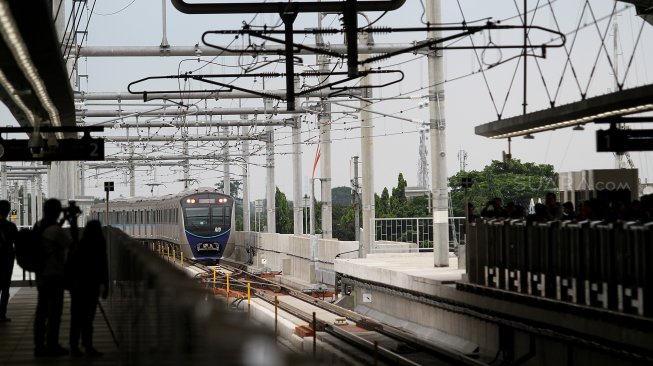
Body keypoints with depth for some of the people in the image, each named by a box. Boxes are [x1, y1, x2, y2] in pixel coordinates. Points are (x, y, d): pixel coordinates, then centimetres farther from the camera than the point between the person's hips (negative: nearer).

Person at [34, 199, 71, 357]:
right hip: (54, 275, -8)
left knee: (41, 310, 11)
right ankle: (52, 346, 3)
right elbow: (71, 245, -9)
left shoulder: (38, 226, 5)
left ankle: (39, 345, 15)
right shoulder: (56, 230, -19)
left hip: (41, 275, 8)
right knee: (54, 311, 0)